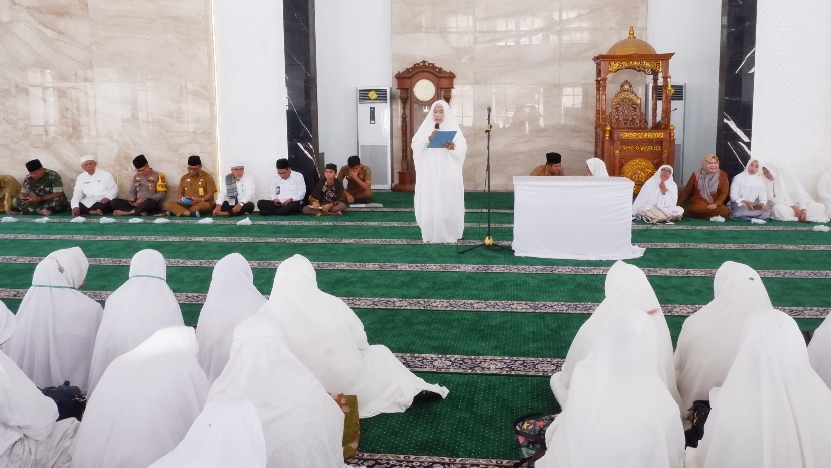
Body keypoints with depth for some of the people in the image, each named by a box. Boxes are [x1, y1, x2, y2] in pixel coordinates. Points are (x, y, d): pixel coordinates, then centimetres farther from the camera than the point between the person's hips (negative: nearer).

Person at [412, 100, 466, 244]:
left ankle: (449, 235, 9)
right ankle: (431, 235, 6)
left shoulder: (454, 128, 5)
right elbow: (416, 147, -3)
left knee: (449, 204, -1)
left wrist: (453, 147, -24)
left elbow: (462, 150, -3)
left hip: (448, 173, 0)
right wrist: (428, 139, -17)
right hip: (429, 174, 1)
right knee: (429, 204, -2)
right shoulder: (425, 128, 7)